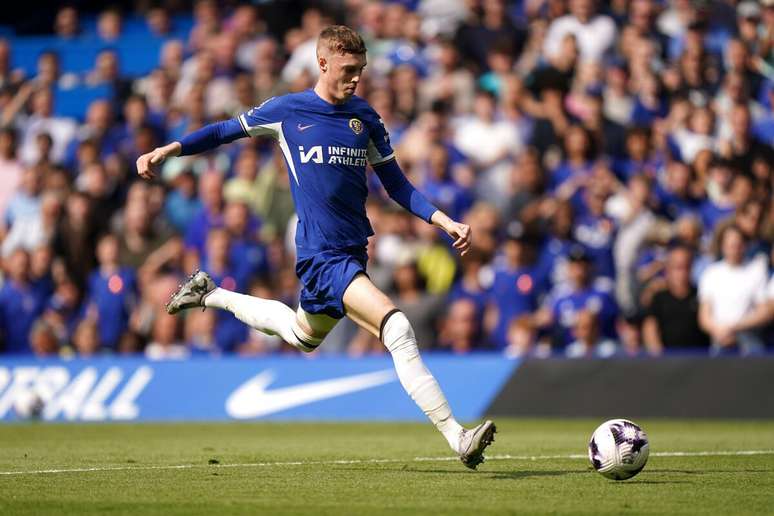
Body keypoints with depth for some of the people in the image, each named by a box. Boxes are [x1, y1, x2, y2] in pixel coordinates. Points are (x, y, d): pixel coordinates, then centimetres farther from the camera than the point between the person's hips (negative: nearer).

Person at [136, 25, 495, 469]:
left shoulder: (365, 117, 9)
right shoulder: (287, 110, -2)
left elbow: (397, 186, 13)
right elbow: (227, 131, 11)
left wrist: (446, 221, 2)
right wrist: (169, 150, 0)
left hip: (353, 250, 7)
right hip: (322, 254, -6)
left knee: (302, 336, 26)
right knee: (397, 329, -23)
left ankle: (211, 295, 46)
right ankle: (456, 437, -25)